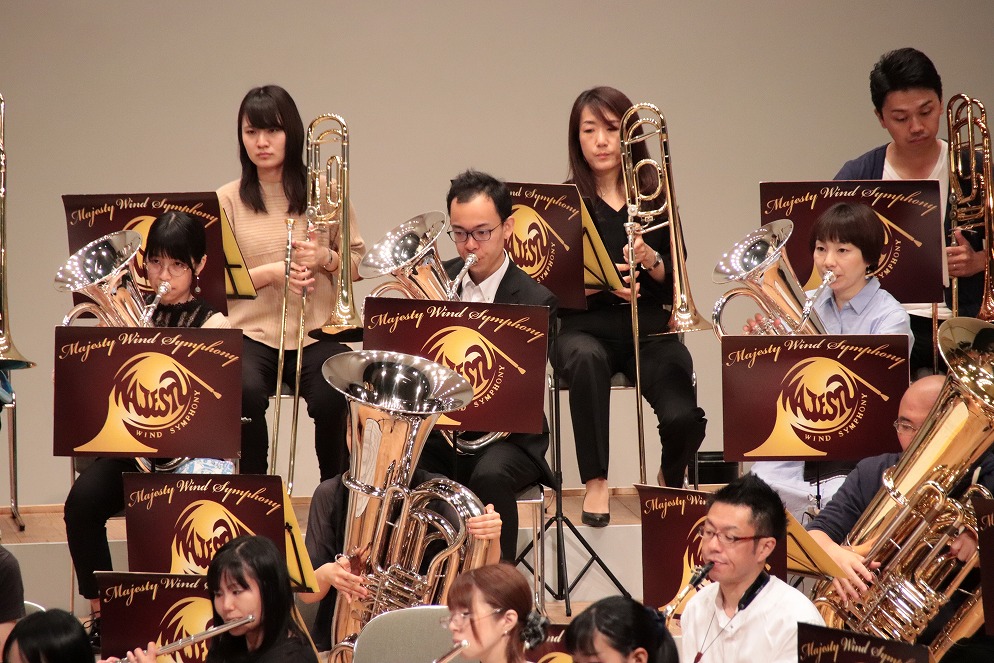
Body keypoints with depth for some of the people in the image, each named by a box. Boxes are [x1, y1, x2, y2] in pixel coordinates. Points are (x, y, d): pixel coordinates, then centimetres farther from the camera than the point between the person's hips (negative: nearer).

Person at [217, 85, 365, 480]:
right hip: (252, 333, 0)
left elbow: (359, 262, 14)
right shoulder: (228, 200, 7)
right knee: (246, 393, -32)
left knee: (330, 401, -29)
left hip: (316, 333, 0)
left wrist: (326, 258, -8)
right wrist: (274, 273, -12)